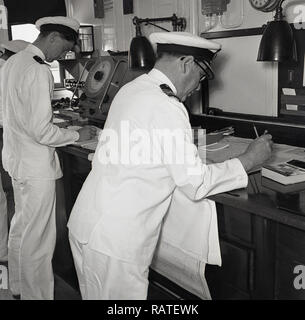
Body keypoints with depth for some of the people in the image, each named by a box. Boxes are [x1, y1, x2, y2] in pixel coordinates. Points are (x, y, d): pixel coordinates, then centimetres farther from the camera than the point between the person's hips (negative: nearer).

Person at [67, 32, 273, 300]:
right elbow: (196, 185, -15)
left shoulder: (131, 89, 8)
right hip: (115, 240, -9)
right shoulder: (166, 108, -19)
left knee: (96, 294, 22)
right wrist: (249, 160, -5)